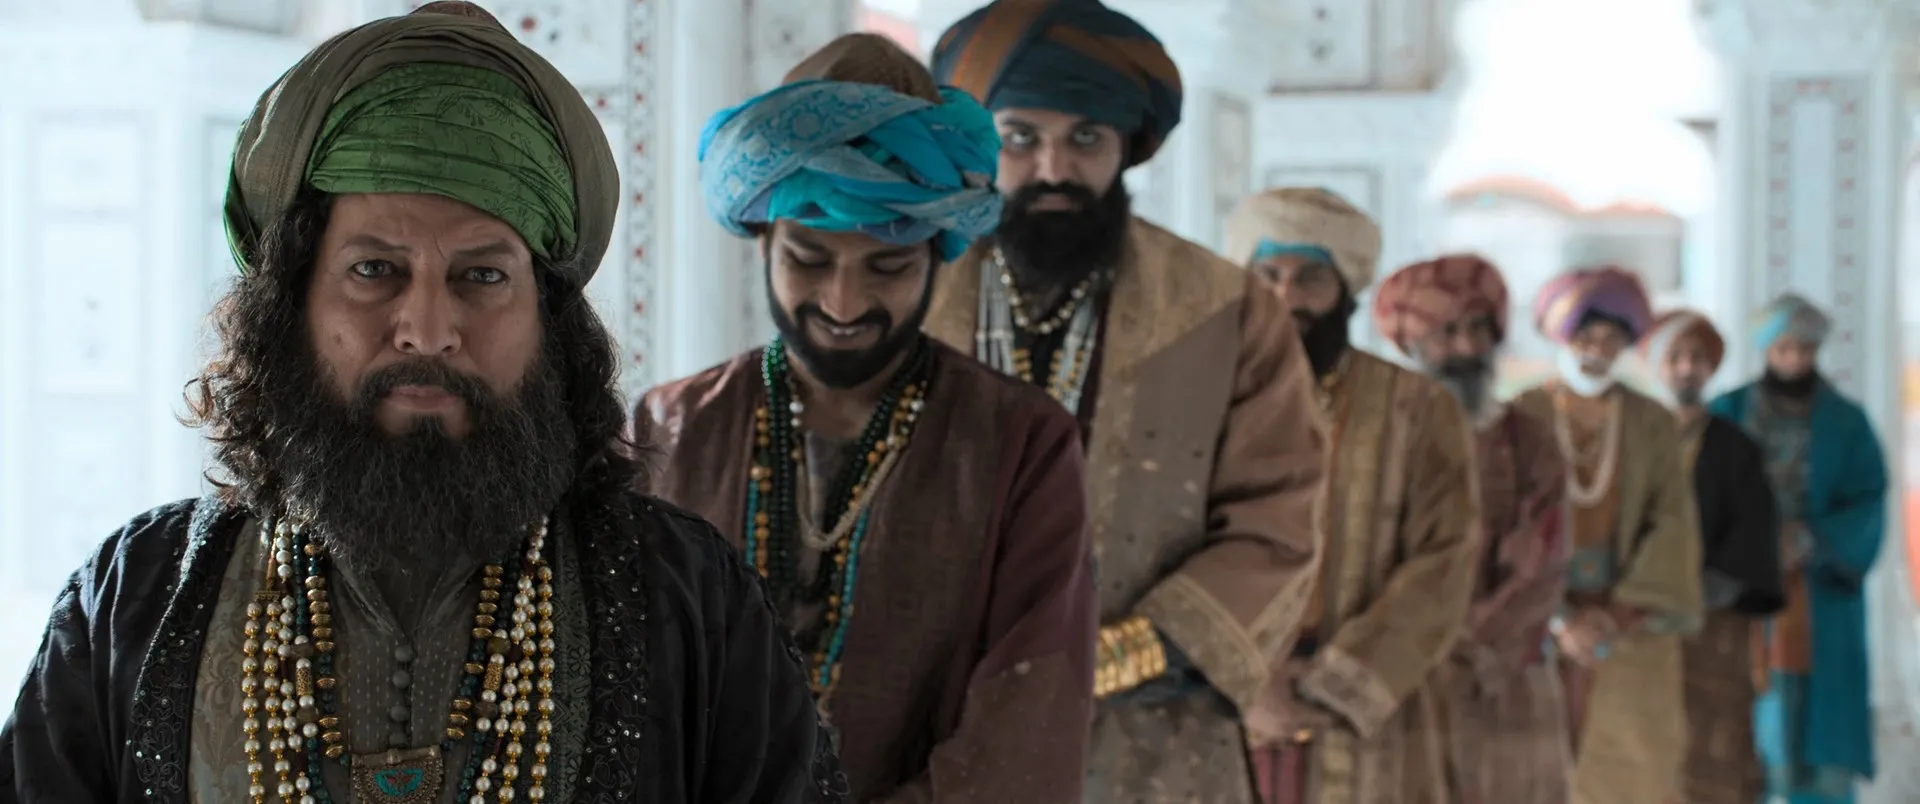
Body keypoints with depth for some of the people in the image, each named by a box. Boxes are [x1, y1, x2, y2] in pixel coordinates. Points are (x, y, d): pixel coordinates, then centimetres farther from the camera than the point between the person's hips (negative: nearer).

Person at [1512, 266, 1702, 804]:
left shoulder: (1653, 425, 4)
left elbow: (1672, 527, -2)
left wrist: (1620, 614, -16)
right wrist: (1558, 621, -17)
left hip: (1632, 630, 2)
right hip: (1535, 628, -2)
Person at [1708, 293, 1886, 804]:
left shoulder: (1848, 424, 1)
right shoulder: (1726, 415, 3)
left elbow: (1868, 507, -6)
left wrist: (1808, 540, -22)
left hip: (1818, 598, 0)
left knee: (1818, 722, -3)